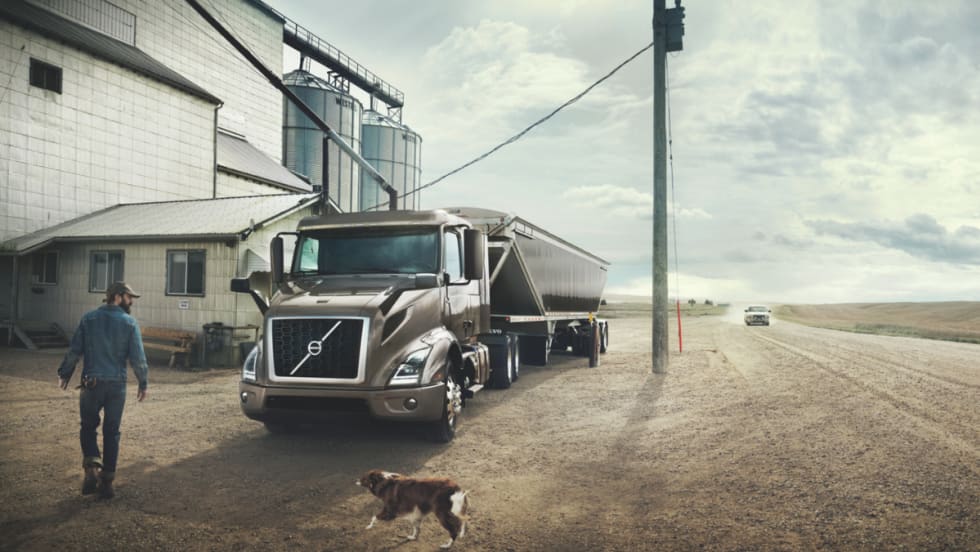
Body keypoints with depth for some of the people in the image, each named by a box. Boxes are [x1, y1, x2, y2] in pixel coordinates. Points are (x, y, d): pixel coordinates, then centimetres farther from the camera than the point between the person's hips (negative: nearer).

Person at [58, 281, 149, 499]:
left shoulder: (89, 318, 0)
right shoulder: (130, 323, -5)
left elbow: (74, 350, 1)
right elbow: (138, 357, -6)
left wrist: (64, 374, 14)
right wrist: (143, 383, 3)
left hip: (91, 383, 1)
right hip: (117, 385, -1)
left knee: (88, 427, 16)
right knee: (112, 432, 9)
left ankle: (92, 469, -4)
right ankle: (106, 481, 11)